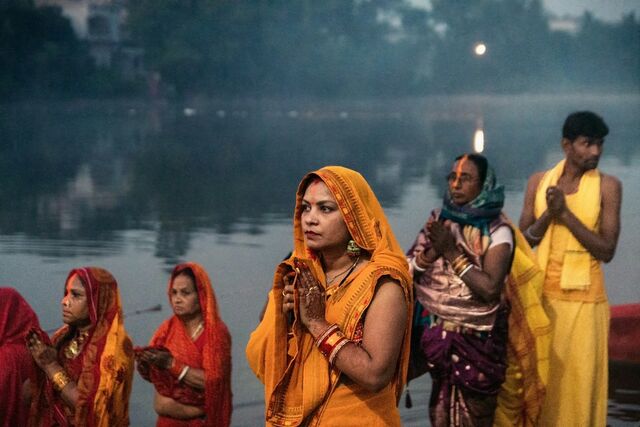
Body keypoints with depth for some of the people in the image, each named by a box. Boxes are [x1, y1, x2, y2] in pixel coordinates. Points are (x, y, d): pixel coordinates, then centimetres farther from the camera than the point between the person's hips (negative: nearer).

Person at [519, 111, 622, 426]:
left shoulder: (607, 186, -4)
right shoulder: (538, 182, 5)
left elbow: (607, 251, -9)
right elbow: (523, 241, 3)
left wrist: (566, 214, -16)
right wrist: (549, 214, -14)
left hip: (583, 299, -2)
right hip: (541, 294, 2)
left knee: (578, 381, 0)